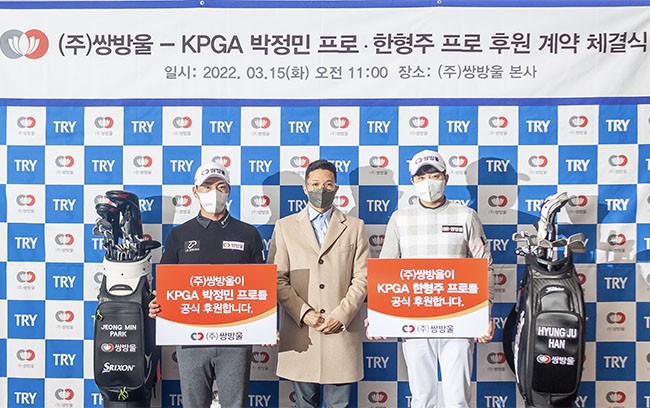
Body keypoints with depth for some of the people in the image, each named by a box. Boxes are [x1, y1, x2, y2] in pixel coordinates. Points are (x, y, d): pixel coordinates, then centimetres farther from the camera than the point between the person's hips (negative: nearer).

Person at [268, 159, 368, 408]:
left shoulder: (354, 227, 10)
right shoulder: (285, 227, 9)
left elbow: (362, 278, 4)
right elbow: (277, 278, 2)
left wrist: (340, 316, -9)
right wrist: (303, 313, -10)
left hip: (342, 331, 0)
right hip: (299, 332, 0)